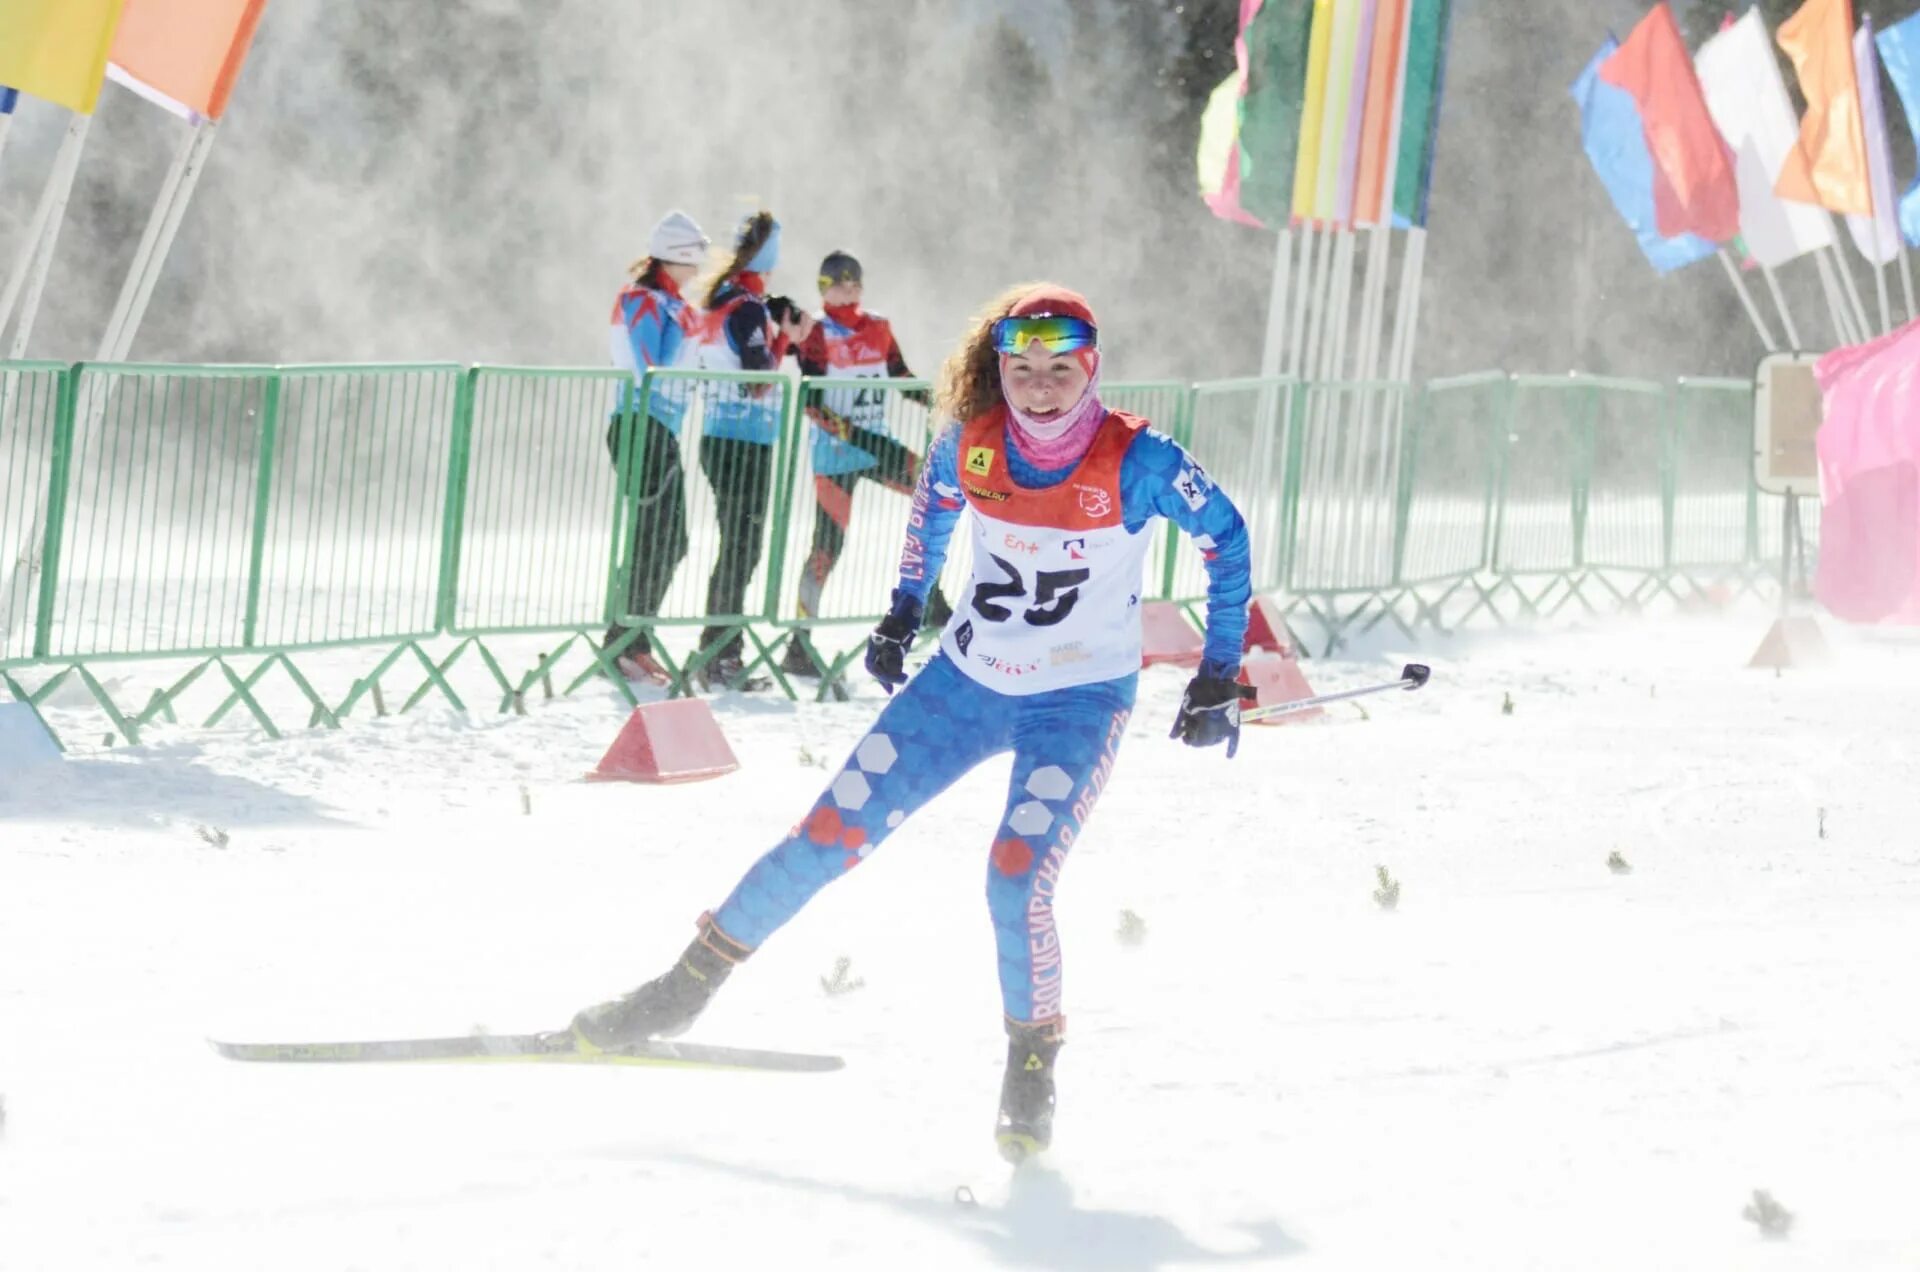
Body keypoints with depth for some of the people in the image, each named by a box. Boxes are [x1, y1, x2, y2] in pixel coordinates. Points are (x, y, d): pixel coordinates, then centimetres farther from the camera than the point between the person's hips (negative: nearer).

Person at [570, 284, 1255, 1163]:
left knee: (1017, 879, -21)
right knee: (831, 834, 1)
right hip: (969, 677, 4)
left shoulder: (1138, 463, -21)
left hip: (1080, 701, -4)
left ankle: (1032, 1066, 3)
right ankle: (687, 988, 14)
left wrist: (1220, 675, -6)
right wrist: (905, 608, 17)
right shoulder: (974, 445, -11)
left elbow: (1225, 537, -6)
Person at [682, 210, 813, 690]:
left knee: (737, 546, 16)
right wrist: (787, 337, -7)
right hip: (745, 442, -9)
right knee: (741, 548, -4)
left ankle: (719, 652, 20)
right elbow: (759, 379, -17)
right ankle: (720, 659, -4)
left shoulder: (721, 300, 11)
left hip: (719, 439, 9)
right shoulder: (749, 308, -16)